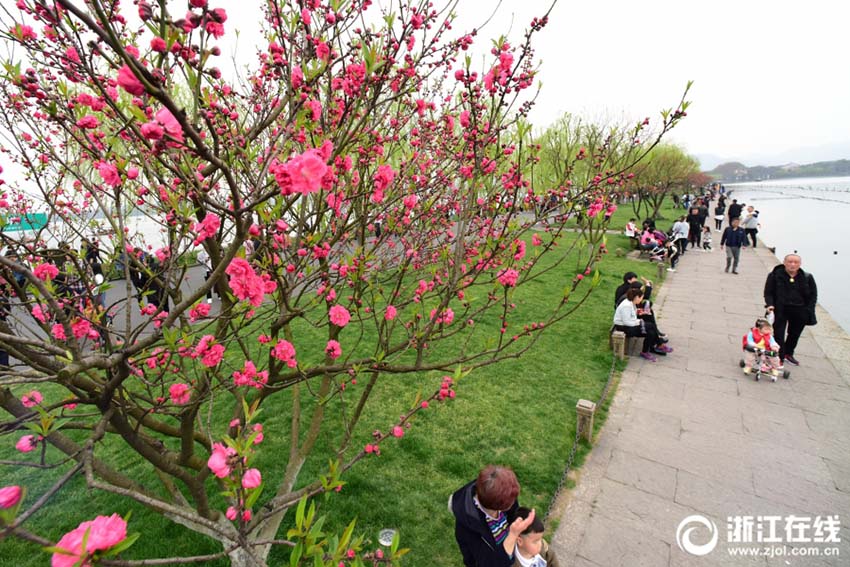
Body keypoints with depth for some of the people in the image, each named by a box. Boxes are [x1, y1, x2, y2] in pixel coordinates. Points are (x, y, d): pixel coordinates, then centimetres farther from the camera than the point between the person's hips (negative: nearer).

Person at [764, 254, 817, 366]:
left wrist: (809, 310, -3)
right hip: (780, 310, -3)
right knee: (779, 335, -5)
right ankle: (779, 358, 4)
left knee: (794, 334, 19)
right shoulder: (775, 275, -7)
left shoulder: (807, 278, 1)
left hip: (800, 312, 3)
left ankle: (788, 354, 39)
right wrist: (770, 304, -18)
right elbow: (768, 292, -3)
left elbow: (813, 295, 7)